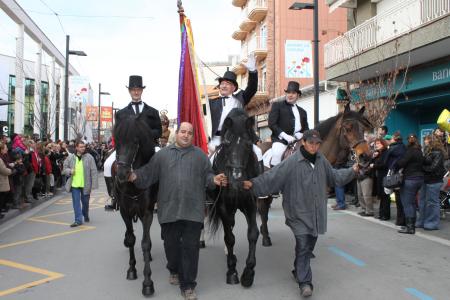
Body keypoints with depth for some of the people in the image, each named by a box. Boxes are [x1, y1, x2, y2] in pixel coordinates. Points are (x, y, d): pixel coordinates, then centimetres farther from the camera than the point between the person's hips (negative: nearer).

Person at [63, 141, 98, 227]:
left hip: (85, 184, -1)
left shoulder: (89, 157, -5)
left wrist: (94, 184, -9)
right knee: (76, 202, -1)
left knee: (85, 201, 13)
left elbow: (93, 171, -5)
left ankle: (86, 215, 38)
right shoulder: (70, 158, 3)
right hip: (74, 184, 1)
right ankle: (78, 220, 5)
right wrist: (69, 171, -11)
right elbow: (65, 168, 13)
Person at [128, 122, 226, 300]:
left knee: (191, 247, 1)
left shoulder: (200, 155, 10)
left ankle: (188, 286, 13)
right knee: (171, 245, 14)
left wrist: (214, 180, -10)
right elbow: (148, 173, 5)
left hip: (193, 210, 0)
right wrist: (135, 176, -13)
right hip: (169, 209, 1)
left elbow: (207, 175, 10)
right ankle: (174, 270, 43)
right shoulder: (162, 154, 8)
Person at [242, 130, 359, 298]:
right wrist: (254, 184, -32)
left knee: (309, 246, 17)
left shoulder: (321, 161, 4)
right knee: (303, 246, -8)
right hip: (299, 213, -6)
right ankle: (305, 282, 3)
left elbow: (334, 176, 20)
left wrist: (352, 171, 16)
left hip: (316, 213, 6)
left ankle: (298, 271, 38)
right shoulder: (291, 162, -15)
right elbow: (272, 177, -21)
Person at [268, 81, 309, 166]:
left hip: (298, 140, 5)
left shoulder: (302, 111, 25)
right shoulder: (277, 105, 10)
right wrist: (285, 136, -13)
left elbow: (306, 129, 24)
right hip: (281, 139, -4)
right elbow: (272, 124, -2)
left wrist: (302, 134, -1)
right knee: (277, 154, -32)